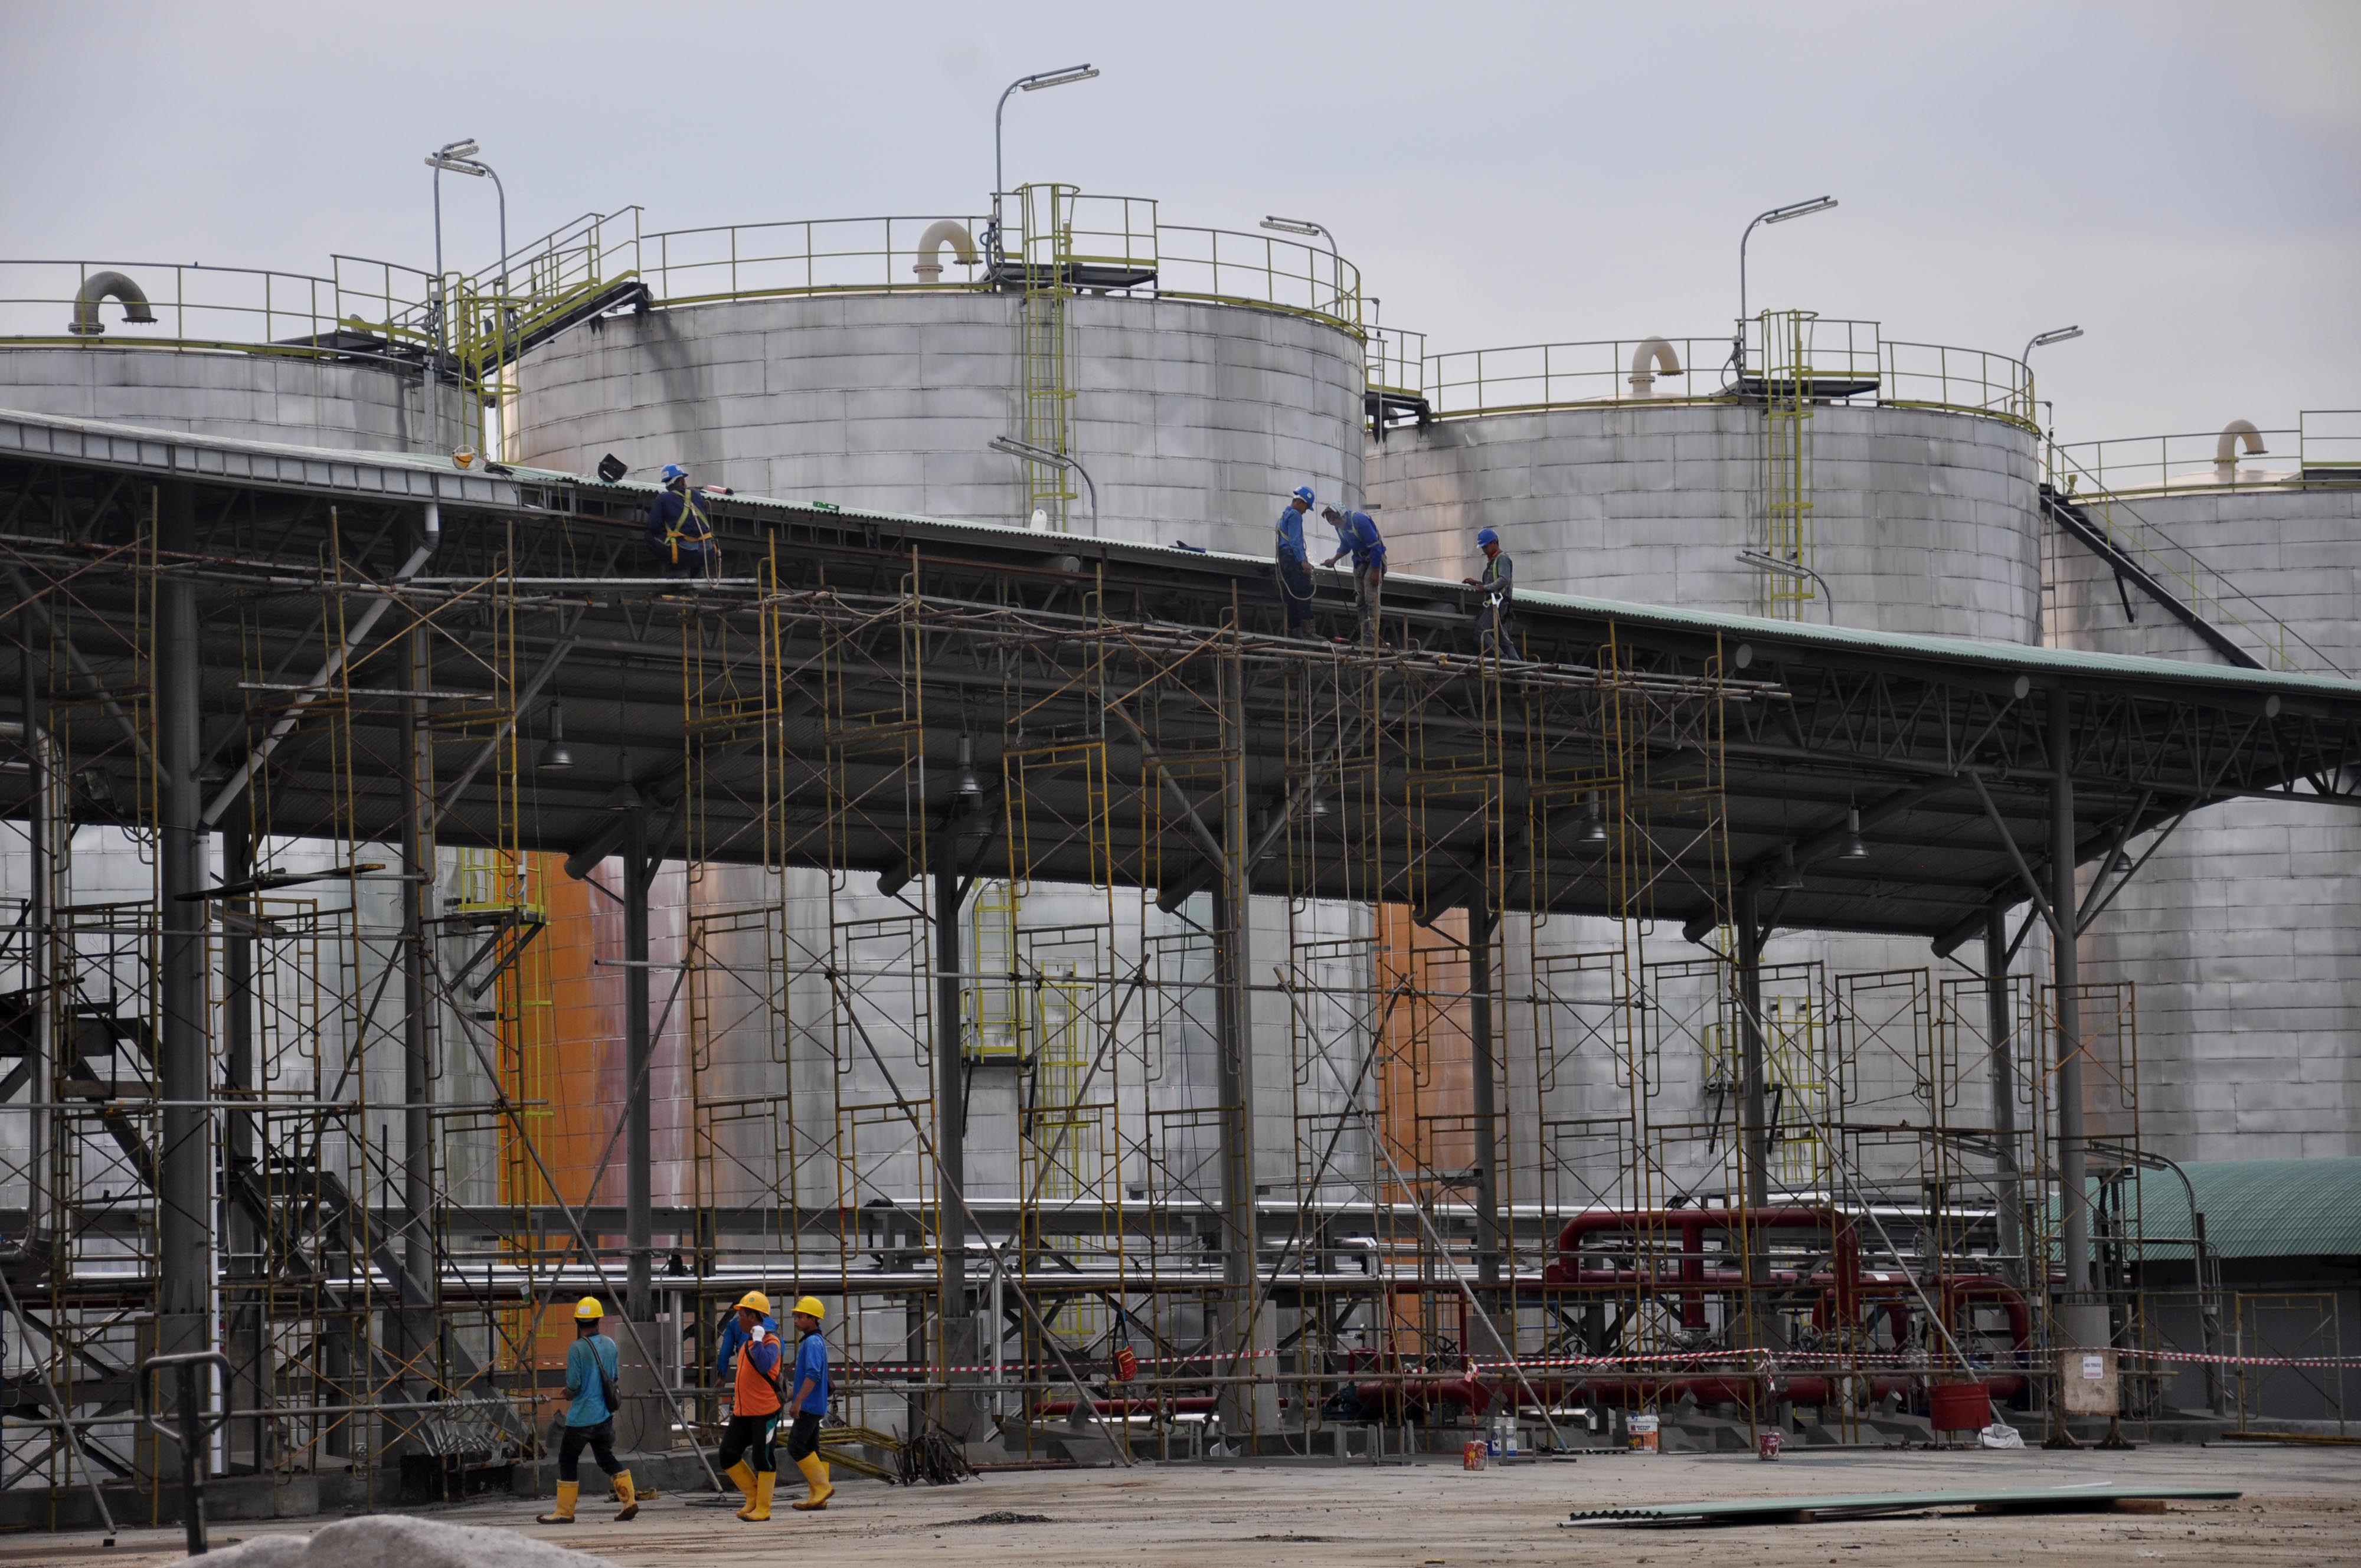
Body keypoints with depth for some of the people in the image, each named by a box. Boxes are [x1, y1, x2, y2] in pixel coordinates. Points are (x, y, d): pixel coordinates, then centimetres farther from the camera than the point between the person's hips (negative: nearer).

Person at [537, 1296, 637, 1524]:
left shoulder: (577, 1348, -15)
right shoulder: (610, 1345, 3)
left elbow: (573, 1384, -16)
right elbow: (616, 1377, 12)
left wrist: (569, 1392, 6)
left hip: (581, 1417, -6)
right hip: (605, 1414, 6)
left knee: (568, 1460, 4)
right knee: (606, 1458, 15)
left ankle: (564, 1512, 5)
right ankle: (629, 1501, 5)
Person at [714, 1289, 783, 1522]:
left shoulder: (770, 1342, -12)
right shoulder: (747, 1342, 16)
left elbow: (765, 1365, -33)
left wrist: (757, 1339, -29)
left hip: (765, 1412, -9)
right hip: (743, 1412, 9)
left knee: (762, 1458, -4)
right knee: (727, 1456, 6)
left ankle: (763, 1508, 6)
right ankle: (753, 1496, 20)